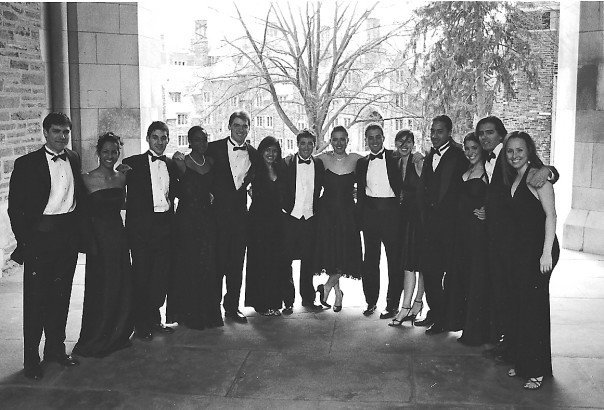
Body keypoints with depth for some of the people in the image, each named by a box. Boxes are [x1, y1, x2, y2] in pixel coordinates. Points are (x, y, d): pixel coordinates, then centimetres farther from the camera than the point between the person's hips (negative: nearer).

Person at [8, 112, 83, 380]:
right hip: (39, 236, -5)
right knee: (36, 298, 1)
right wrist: (24, 242, -11)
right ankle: (31, 359, 12)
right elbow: (15, 207, -6)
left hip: (68, 235, 5)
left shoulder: (73, 159, 9)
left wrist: (79, 231, 9)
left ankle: (56, 349, 27)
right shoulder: (27, 164, -6)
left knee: (61, 296, 13)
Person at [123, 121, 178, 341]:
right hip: (142, 226, -4)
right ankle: (141, 324, 14)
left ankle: (154, 318, 23)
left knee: (162, 274, 9)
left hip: (165, 225, 5)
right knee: (142, 275, 2)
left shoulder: (171, 165, 13)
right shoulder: (133, 163, -1)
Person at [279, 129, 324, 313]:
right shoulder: (286, 163, -2)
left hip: (310, 219, 2)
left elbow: (324, 188, 12)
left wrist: (317, 209, 5)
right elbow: (279, 188, 0)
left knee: (308, 260, 9)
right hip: (290, 218, -2)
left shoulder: (319, 164, 5)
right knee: (286, 260, 1)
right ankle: (288, 301, 10)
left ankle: (308, 298, 22)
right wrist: (283, 207, -7)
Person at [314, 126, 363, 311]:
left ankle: (327, 286, 20)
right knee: (330, 253, 1)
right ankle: (338, 292, 22)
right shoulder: (323, 159, 1)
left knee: (345, 255, -4)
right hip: (327, 212, 0)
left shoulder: (355, 159, 1)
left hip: (347, 213, 0)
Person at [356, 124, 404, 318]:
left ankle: (392, 304, 10)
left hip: (390, 212, -4)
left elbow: (403, 186, -2)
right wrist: (360, 218, 8)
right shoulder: (362, 163, 12)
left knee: (395, 260, 1)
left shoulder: (395, 159, -1)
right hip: (370, 213, 4)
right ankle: (371, 301, 23)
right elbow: (360, 193, 13)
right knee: (370, 260, 10)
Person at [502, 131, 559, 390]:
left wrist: (547, 252, -19)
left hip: (538, 249, -8)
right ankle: (521, 362, 23)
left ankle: (538, 370, 7)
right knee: (517, 305, 10)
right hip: (519, 249, 8)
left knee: (534, 306, -4)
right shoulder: (513, 179, 14)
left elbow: (550, 215, -15)